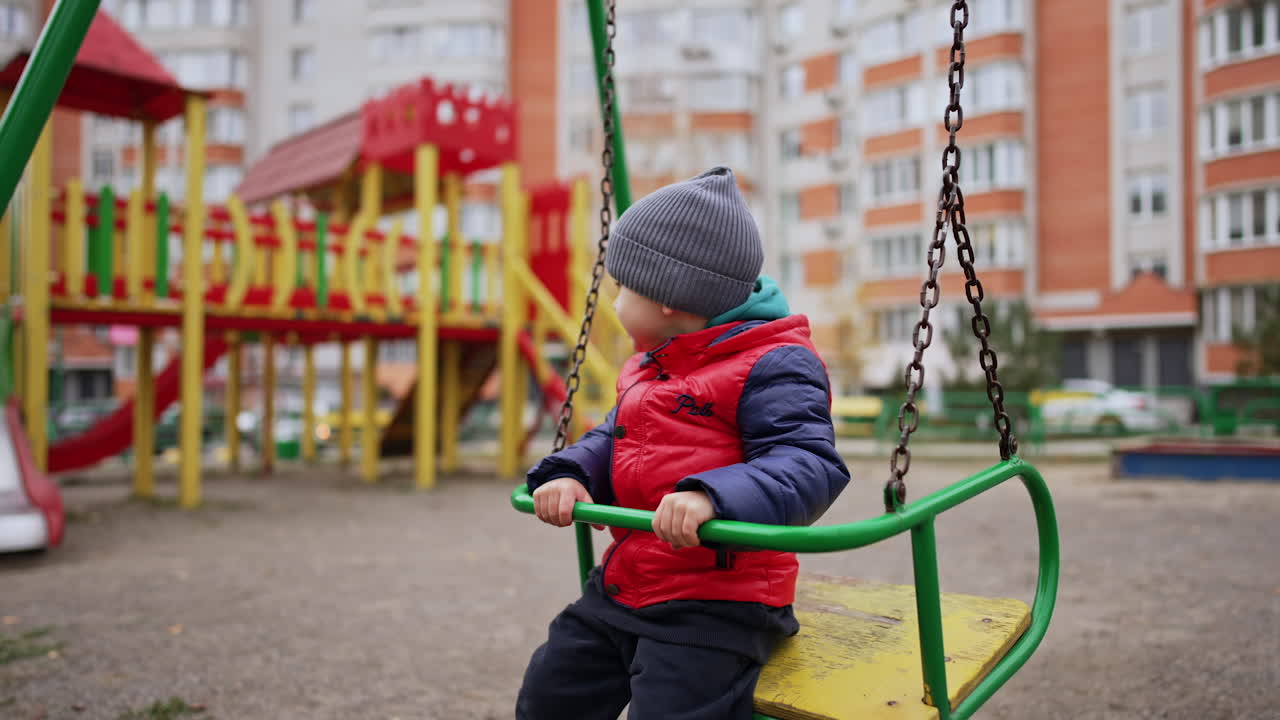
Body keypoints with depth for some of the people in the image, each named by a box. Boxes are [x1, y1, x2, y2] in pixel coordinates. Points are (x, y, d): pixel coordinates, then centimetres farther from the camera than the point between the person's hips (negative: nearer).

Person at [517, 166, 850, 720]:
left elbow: (810, 466, -26)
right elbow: (612, 441, 22)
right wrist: (570, 474, -2)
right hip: (620, 590, 9)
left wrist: (712, 496, -43)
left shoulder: (772, 368, -16)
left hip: (714, 605, -9)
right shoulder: (647, 369, 15)